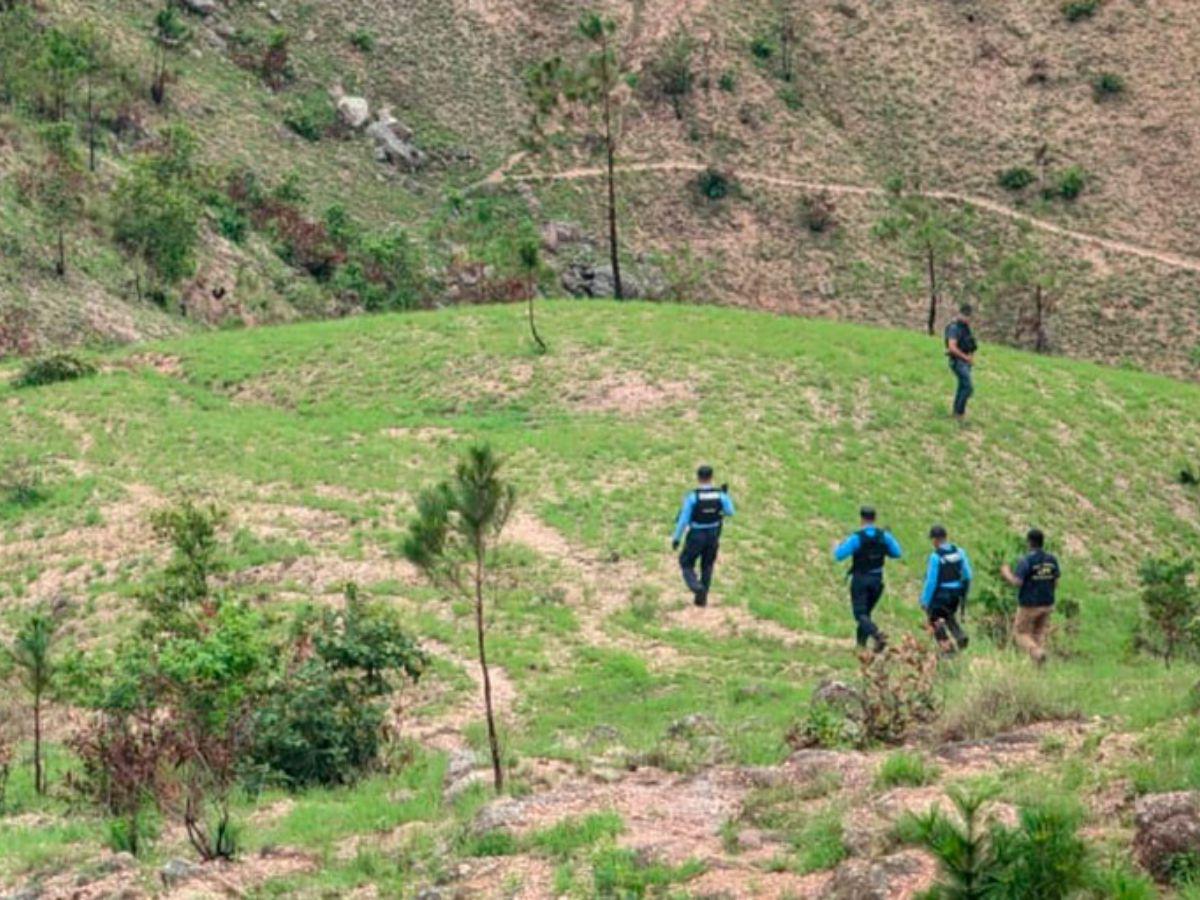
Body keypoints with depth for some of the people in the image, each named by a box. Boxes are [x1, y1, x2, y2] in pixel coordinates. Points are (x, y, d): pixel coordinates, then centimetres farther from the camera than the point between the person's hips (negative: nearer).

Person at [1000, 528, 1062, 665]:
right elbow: (1056, 583, 3)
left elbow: (1017, 582, -22)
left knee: (1020, 633, 10)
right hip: (1047, 604, 5)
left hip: (1029, 605, -5)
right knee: (1039, 634, 16)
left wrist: (1006, 573, -3)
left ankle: (1036, 652, -17)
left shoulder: (1026, 560, -17)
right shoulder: (1052, 560, -1)